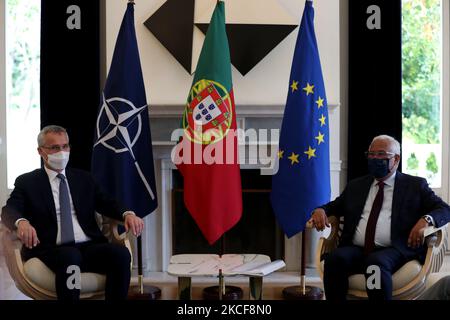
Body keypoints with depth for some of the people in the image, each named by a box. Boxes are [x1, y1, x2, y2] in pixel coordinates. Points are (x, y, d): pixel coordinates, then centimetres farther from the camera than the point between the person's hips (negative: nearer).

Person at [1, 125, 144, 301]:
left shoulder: (83, 178, 23)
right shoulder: (27, 182, 13)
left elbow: (106, 203, 15)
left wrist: (127, 214, -8)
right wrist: (21, 222, -26)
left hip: (90, 246, 3)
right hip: (51, 250, -3)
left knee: (121, 253, -27)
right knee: (70, 257, -37)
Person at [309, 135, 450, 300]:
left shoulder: (415, 185, 14)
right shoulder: (355, 186, 25)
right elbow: (335, 206, 29)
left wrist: (425, 220, -16)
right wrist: (320, 210, 3)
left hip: (393, 251, -3)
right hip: (356, 249, 3)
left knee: (376, 262, -37)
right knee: (334, 258, -30)